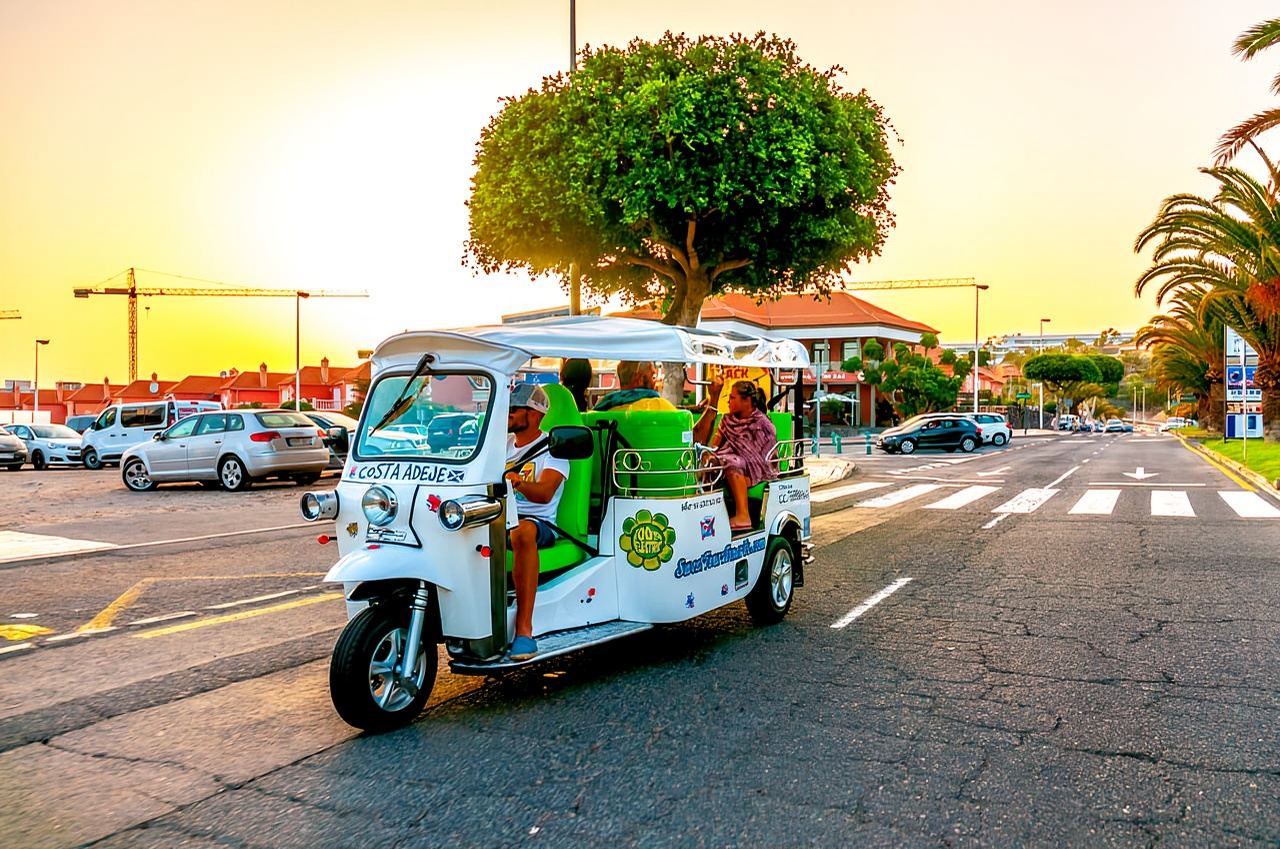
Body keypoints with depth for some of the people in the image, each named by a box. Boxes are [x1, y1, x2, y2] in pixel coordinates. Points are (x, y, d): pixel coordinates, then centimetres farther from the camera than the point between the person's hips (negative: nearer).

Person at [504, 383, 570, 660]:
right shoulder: (502, 444, 21)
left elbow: (545, 493, -17)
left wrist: (518, 483, -38)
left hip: (538, 521, -5)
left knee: (522, 532, -41)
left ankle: (524, 630, -41)